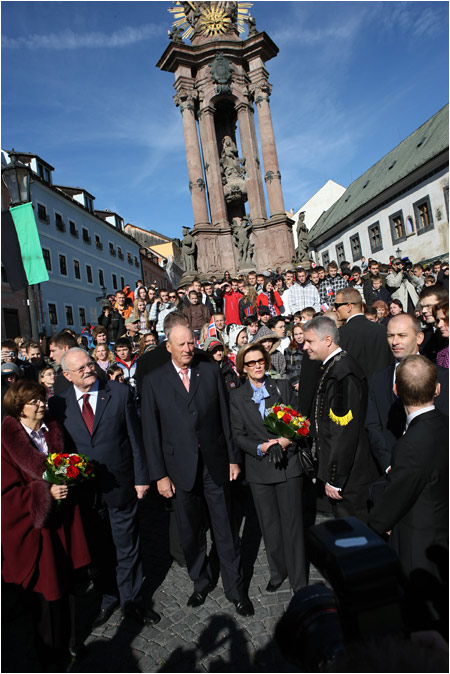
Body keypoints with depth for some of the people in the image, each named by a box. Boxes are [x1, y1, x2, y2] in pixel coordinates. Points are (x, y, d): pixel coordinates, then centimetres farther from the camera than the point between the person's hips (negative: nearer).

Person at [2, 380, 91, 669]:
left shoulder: (53, 431, 2)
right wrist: (45, 493, -23)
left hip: (62, 517, 5)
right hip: (33, 524, -5)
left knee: (66, 580, 16)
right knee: (46, 586, 9)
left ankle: (68, 640, 40)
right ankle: (49, 653, 33)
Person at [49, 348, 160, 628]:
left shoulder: (120, 392, -10)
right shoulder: (59, 404, -5)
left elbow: (136, 437, -7)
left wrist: (141, 477, -7)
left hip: (120, 485, -2)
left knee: (128, 548, 14)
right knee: (98, 550, 21)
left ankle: (131, 601, 38)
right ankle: (109, 597, 45)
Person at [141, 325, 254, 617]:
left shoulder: (211, 371, -1)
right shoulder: (154, 380, -4)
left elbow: (225, 416, 2)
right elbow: (151, 431, -3)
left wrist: (233, 458, 1)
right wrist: (160, 474, -4)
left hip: (215, 464, 0)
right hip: (180, 467, 0)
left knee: (225, 529, 11)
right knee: (191, 533, 16)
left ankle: (235, 589, 30)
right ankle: (201, 582, 40)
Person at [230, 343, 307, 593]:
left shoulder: (283, 387, 0)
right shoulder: (237, 397, 1)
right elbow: (238, 435, 0)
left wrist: (288, 439, -14)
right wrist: (260, 448, -16)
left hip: (288, 463, -1)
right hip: (259, 468, 1)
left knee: (292, 523, 6)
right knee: (269, 525, 15)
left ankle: (298, 580, 23)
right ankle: (277, 571, 36)